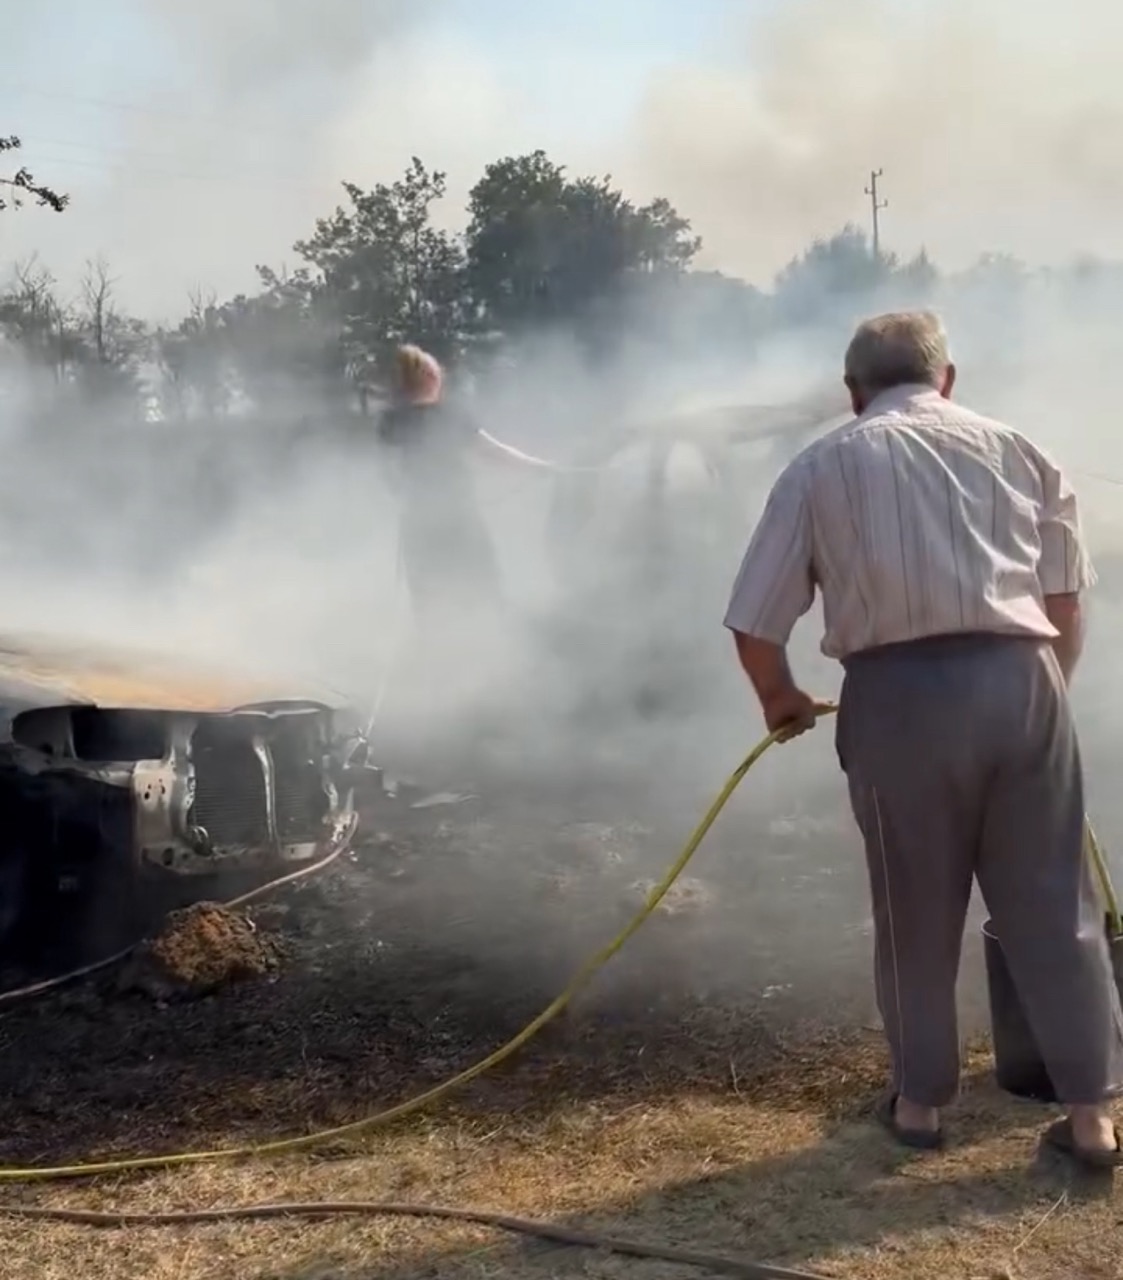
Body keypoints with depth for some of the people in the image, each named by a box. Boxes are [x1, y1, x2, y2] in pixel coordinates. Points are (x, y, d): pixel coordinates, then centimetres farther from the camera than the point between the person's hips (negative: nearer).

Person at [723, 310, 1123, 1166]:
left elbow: (756, 625, 6)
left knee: (916, 911, 14)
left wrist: (782, 702, 24)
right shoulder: (1016, 449, 16)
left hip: (900, 693, -2)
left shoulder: (821, 467, 10)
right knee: (1054, 903, 13)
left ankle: (920, 1099, 29)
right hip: (1020, 680, 2)